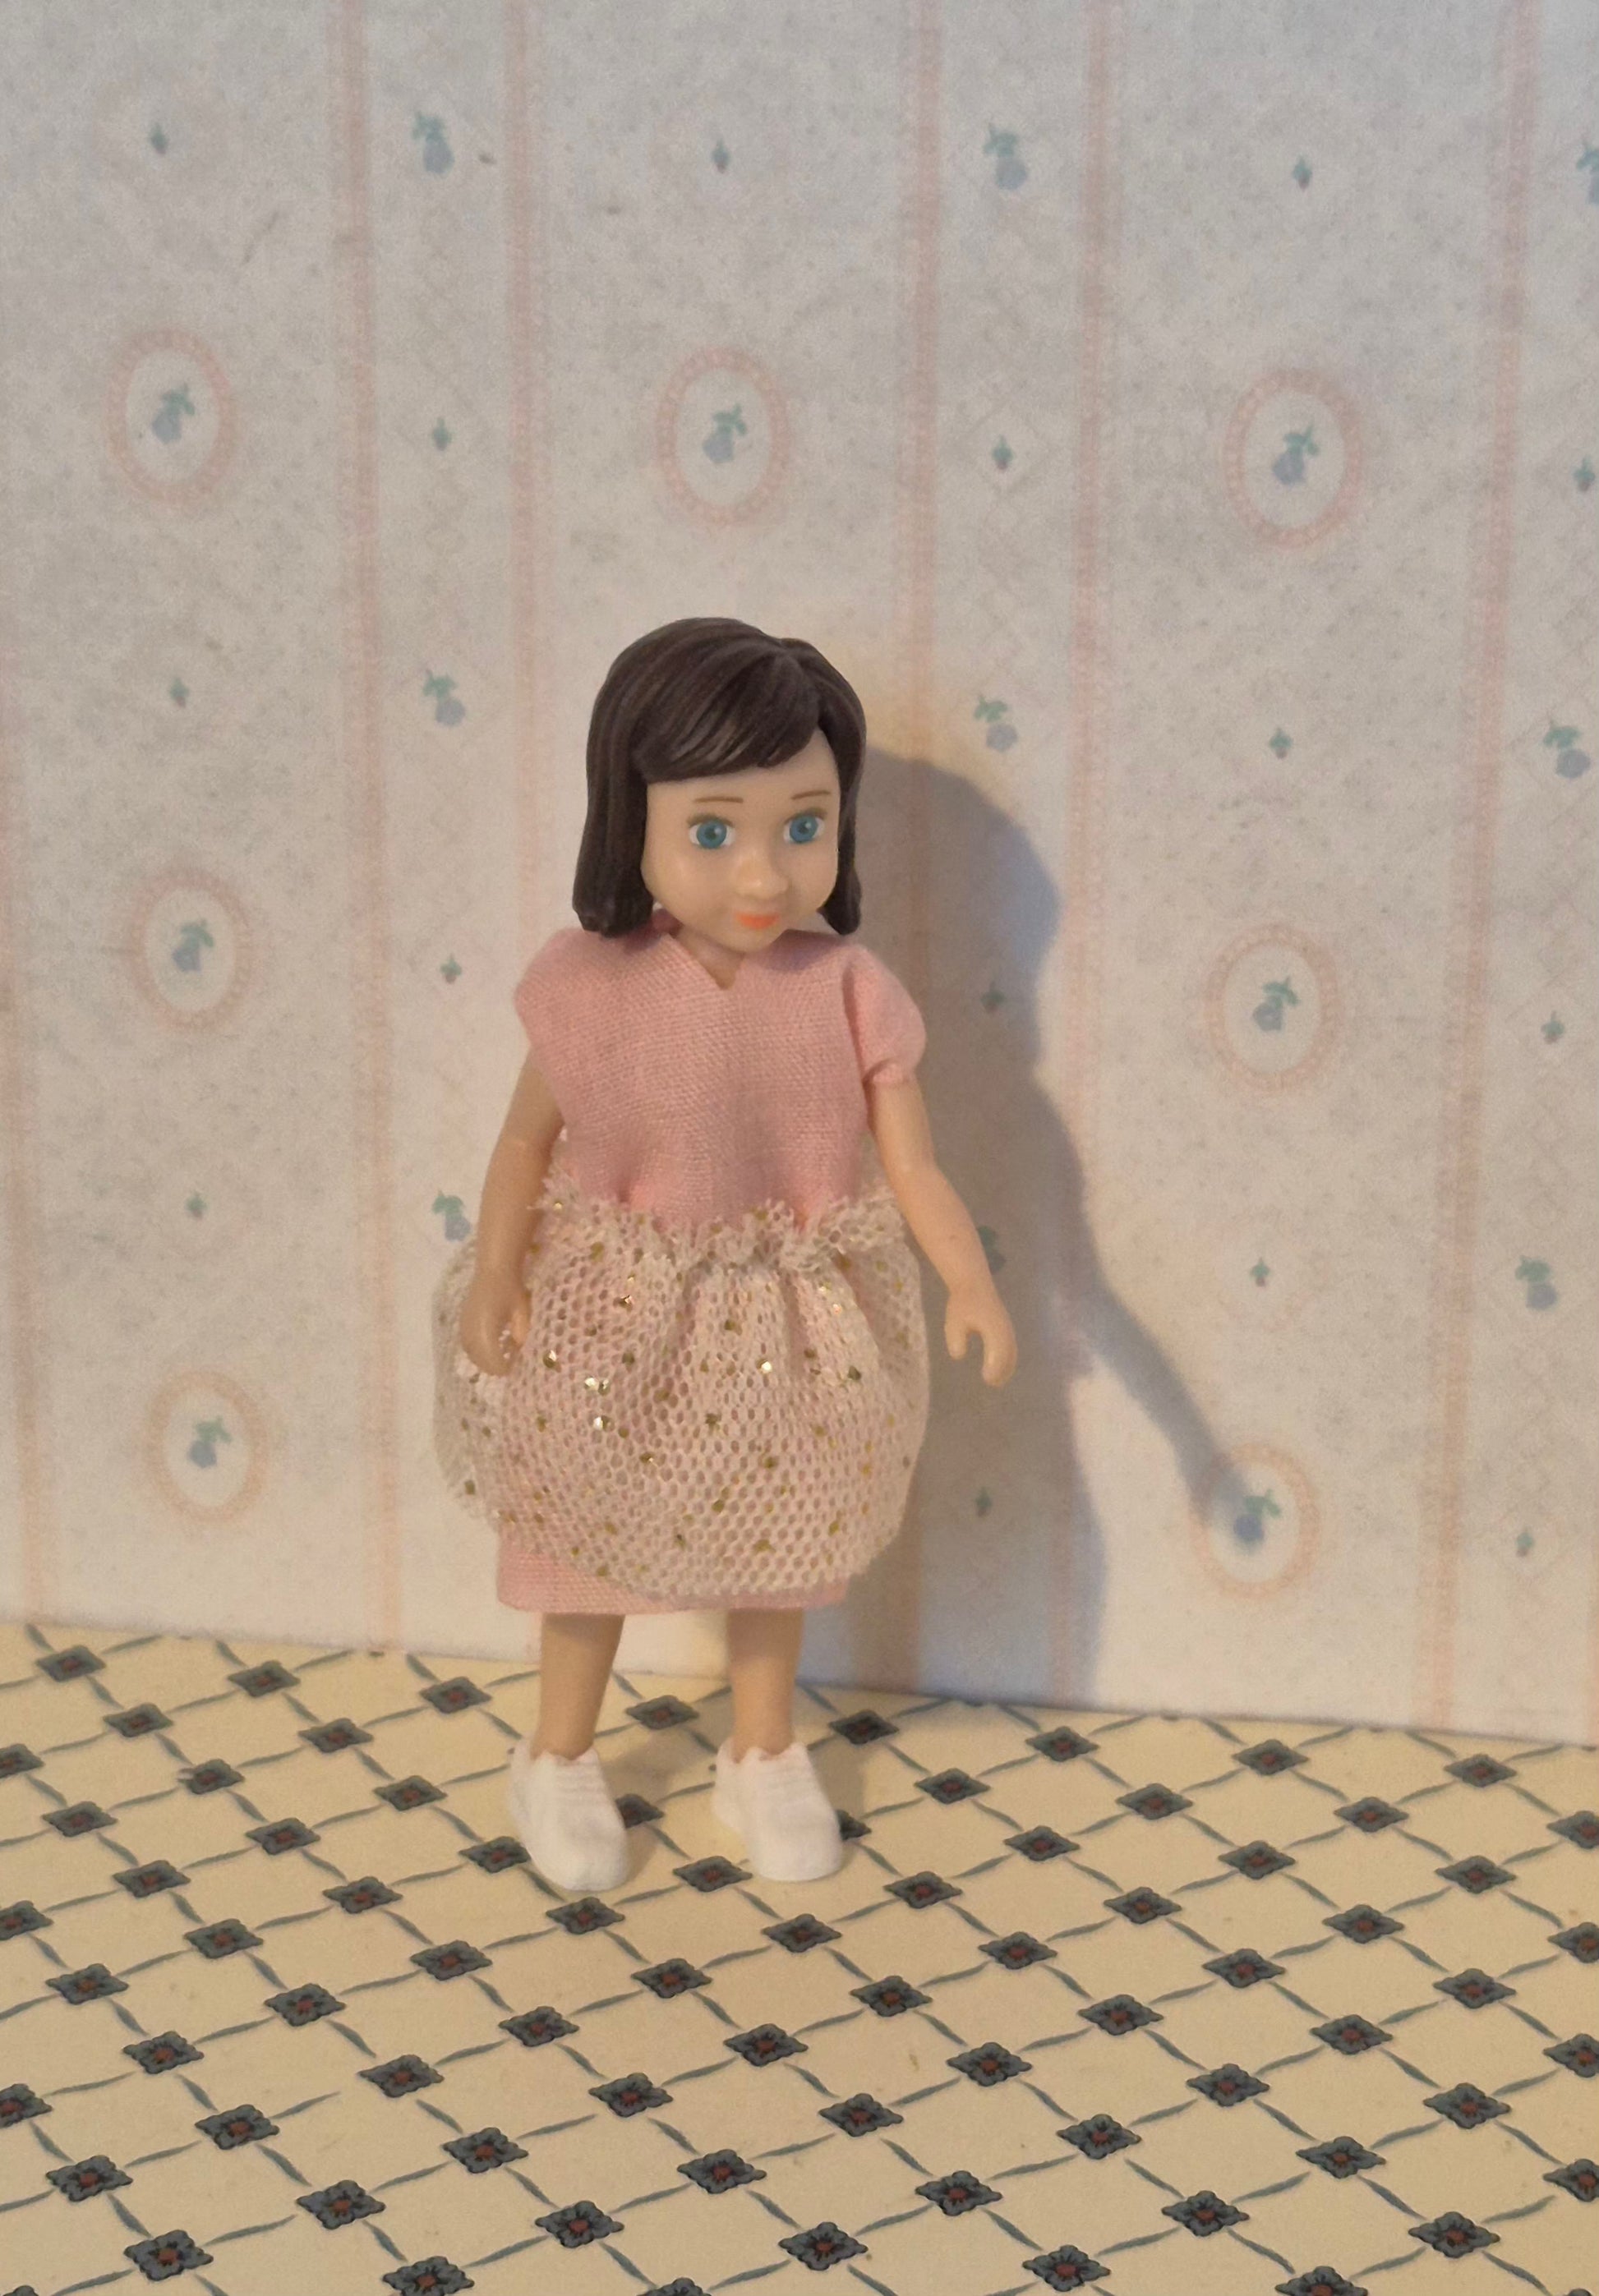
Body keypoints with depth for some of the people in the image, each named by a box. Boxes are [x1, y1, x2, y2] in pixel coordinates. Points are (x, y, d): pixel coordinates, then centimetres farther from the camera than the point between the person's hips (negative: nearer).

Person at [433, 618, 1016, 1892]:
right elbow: (528, 1140, -7)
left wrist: (974, 1283, -29)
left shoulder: (848, 991, -17)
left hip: (790, 1321, 1)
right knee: (590, 1533, 16)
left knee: (777, 1531, 19)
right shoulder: (592, 987, -19)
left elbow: (914, 1169, -16)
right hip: (613, 1317, -1)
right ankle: (559, 1760, 39)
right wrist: (495, 1276, -13)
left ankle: (765, 1754, 42)